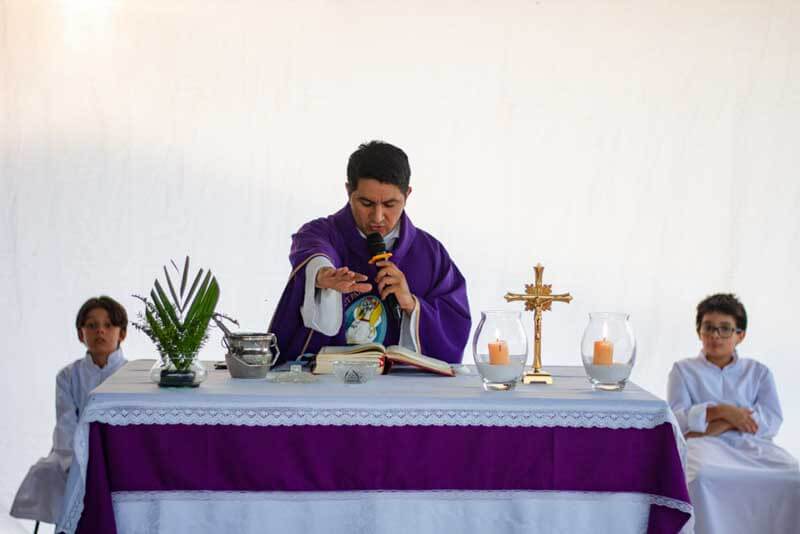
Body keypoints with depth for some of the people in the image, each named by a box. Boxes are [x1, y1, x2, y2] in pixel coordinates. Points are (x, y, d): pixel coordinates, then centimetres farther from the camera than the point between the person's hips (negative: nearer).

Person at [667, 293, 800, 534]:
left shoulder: (758, 372, 19)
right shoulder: (683, 370, 15)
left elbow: (772, 420, 3)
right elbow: (677, 418, 1)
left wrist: (721, 425, -10)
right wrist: (722, 411, -13)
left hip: (751, 444, 2)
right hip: (704, 444, -2)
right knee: (703, 474, -39)